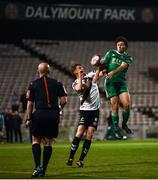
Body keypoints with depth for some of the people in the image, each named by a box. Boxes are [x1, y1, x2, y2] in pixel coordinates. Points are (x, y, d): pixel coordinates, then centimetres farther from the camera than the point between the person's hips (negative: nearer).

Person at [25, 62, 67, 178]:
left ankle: (38, 167, -9)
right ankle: (43, 169, 9)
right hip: (53, 115, 2)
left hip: (40, 114, -2)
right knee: (48, 143, 9)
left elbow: (30, 103, 0)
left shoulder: (33, 84, 3)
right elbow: (63, 100, 1)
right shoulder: (57, 83, 7)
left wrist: (28, 118, 5)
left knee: (36, 141, 7)